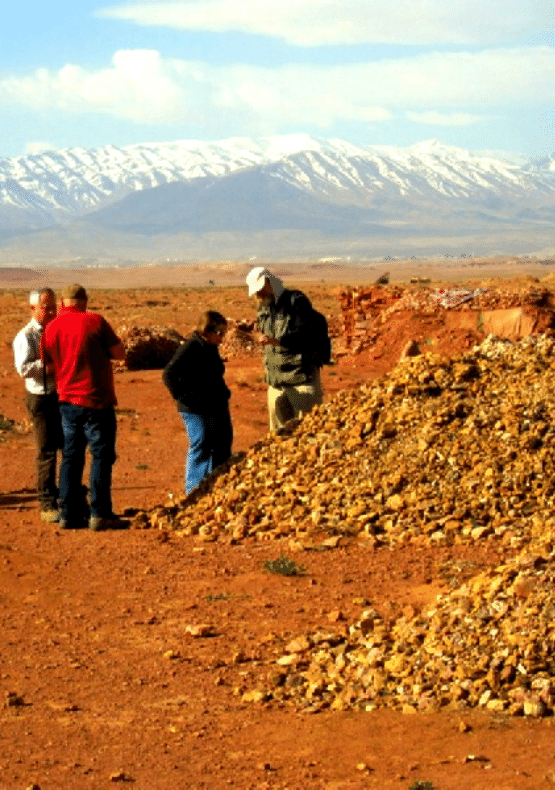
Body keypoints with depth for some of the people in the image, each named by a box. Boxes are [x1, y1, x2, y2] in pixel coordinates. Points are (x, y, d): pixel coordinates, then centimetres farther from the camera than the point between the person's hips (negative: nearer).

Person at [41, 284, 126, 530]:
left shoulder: (51, 328, 4)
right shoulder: (95, 321, -9)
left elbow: (48, 362, 14)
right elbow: (120, 353, -6)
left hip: (67, 401, 5)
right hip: (96, 400, -5)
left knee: (71, 457, 12)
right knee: (101, 456, 0)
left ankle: (68, 514, 11)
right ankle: (99, 514, -4)